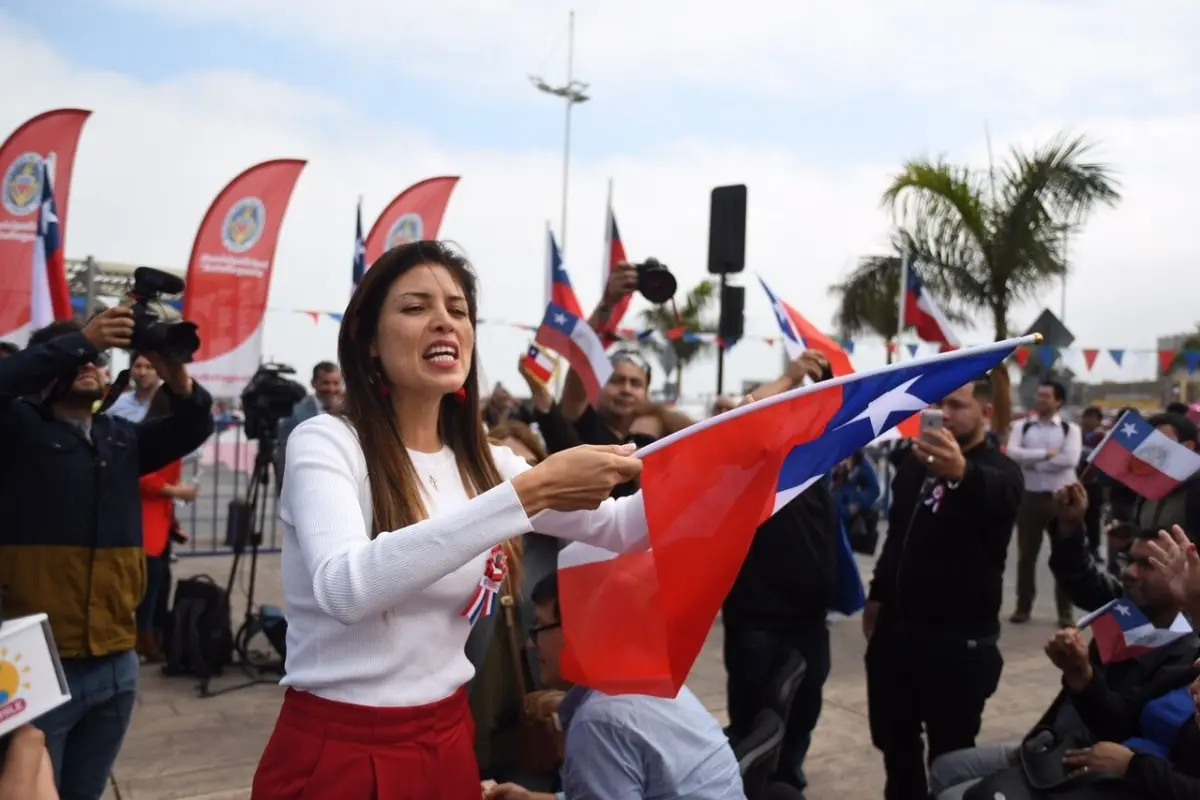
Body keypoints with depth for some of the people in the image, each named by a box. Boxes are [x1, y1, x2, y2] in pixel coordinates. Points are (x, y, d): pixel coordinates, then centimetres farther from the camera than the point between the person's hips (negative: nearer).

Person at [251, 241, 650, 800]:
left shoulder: (482, 462, 5)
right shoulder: (325, 442, -13)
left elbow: (616, 526, 0)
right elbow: (345, 586, -31)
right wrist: (528, 492, -35)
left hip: (447, 744, 6)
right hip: (337, 753, -5)